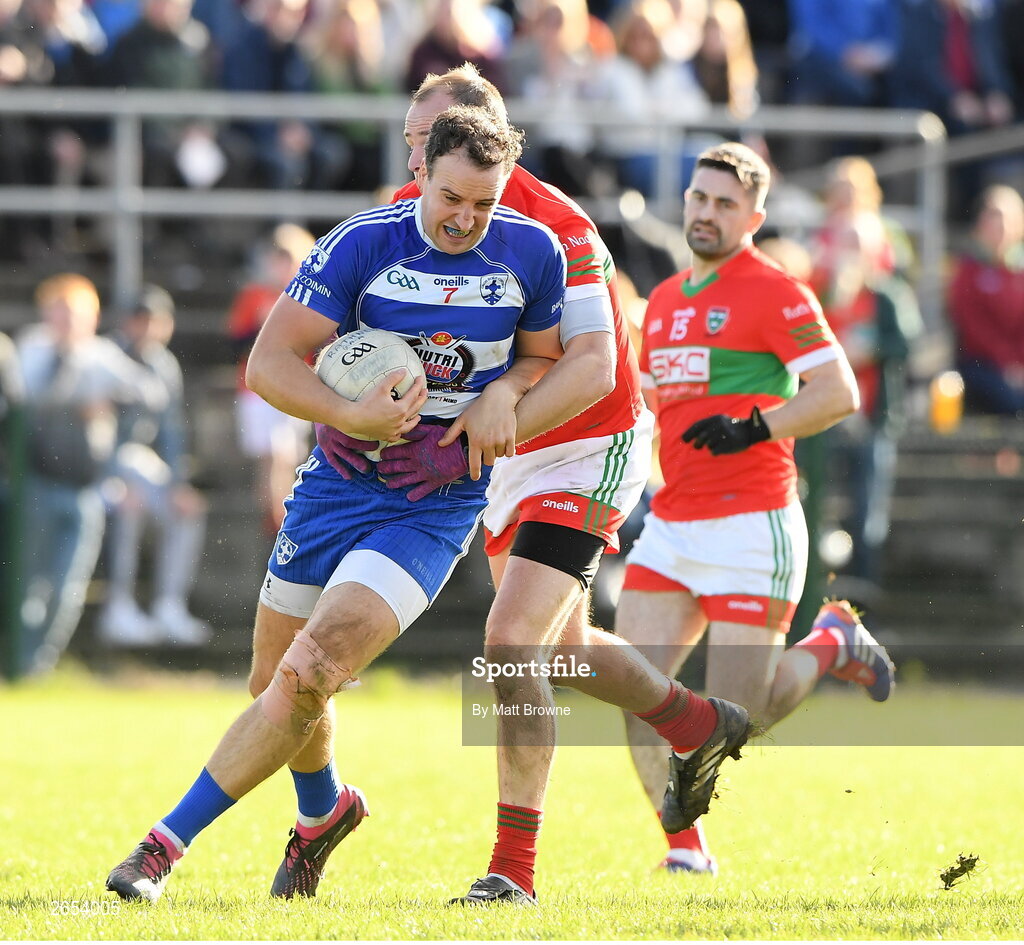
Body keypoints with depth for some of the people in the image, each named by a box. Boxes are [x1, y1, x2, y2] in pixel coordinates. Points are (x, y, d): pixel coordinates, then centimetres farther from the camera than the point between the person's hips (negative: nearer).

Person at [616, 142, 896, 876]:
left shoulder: (774, 293, -7)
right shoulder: (665, 300, 17)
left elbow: (839, 393, -13)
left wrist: (755, 428, -23)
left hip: (752, 525, -7)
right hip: (671, 525, 7)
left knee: (735, 718, -8)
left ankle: (833, 644, 19)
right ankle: (686, 849, 0)